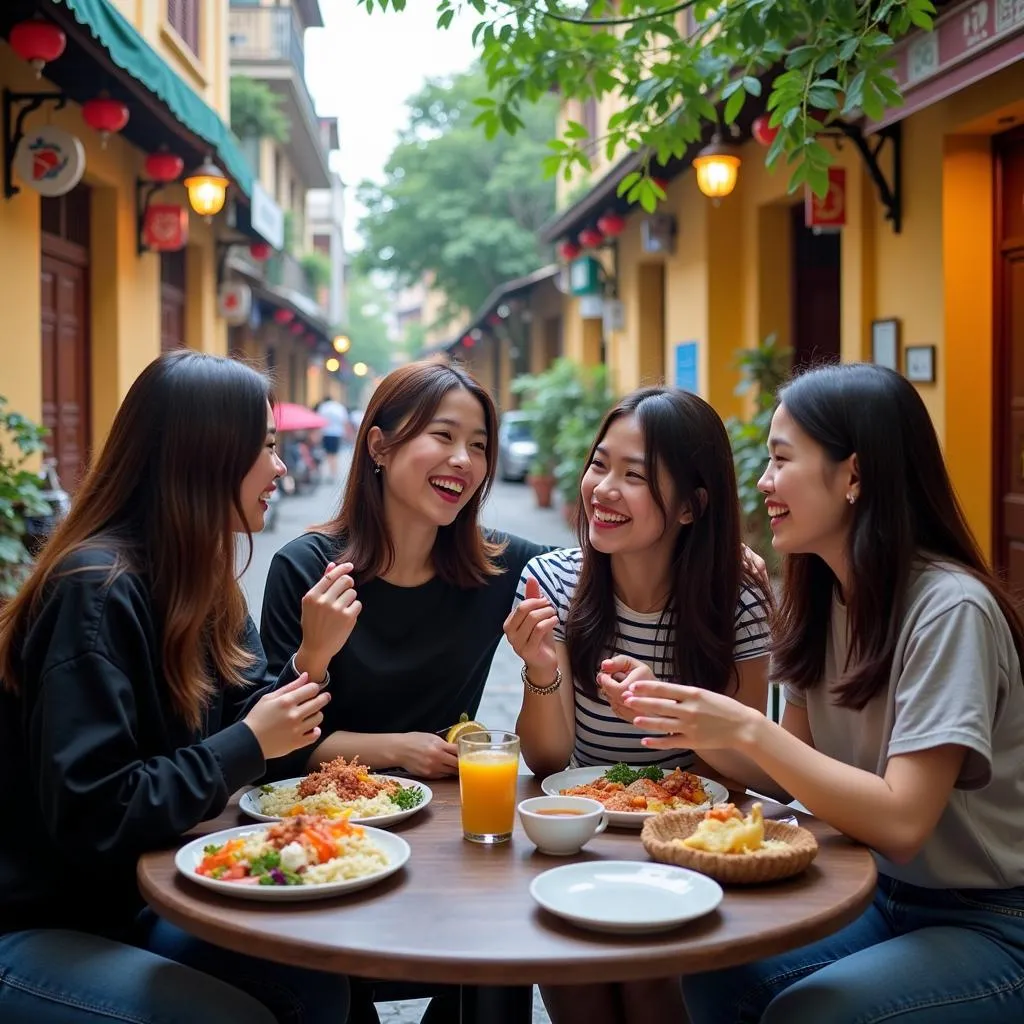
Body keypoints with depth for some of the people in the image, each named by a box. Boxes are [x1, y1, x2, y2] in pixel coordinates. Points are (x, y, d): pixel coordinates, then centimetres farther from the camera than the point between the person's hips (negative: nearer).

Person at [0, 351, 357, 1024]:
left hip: (126, 903, 8)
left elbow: (246, 724, 5)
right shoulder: (98, 590, -23)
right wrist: (250, 743, -22)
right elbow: (89, 816, -27)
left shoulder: (202, 581, 3)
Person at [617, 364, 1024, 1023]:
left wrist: (747, 729, -31)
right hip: (884, 895, 6)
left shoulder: (949, 609, -23)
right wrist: (685, 720, -15)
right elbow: (788, 774, 2)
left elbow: (901, 822, -28)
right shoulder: (824, 595, 2)